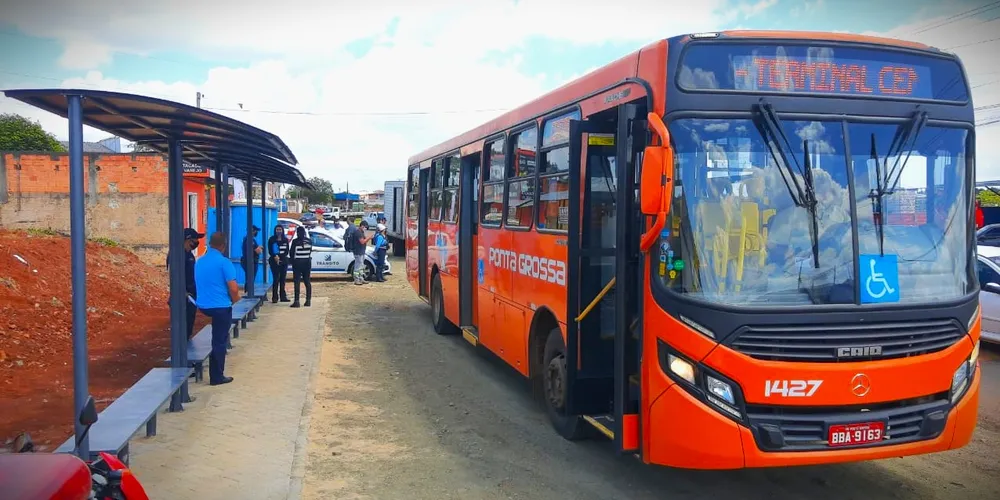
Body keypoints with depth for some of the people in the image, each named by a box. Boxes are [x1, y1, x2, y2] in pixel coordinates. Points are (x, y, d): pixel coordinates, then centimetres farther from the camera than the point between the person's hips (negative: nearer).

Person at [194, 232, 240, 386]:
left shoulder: (199, 261, 7)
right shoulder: (224, 262, -16)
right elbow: (233, 288, -20)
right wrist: (235, 299, 3)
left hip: (203, 305, 6)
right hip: (221, 306, -6)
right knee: (219, 341, 4)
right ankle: (217, 376, 11)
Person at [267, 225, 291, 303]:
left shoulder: (285, 240, 8)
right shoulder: (271, 240, 1)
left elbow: (286, 251, 4)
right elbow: (270, 251, -3)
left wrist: (280, 257, -10)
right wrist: (275, 257, -19)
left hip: (284, 261, 3)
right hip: (274, 261, -3)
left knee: (283, 279, 6)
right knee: (276, 279, -7)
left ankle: (283, 296, 11)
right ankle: (274, 297, -5)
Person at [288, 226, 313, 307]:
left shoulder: (295, 241, -11)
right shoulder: (309, 241, 1)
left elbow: (291, 252, -4)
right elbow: (310, 251, 5)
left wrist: (293, 259, 13)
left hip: (297, 263, -4)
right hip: (307, 262, 4)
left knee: (297, 282, -4)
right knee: (307, 281, 12)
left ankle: (296, 301, -10)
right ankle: (308, 300, 13)